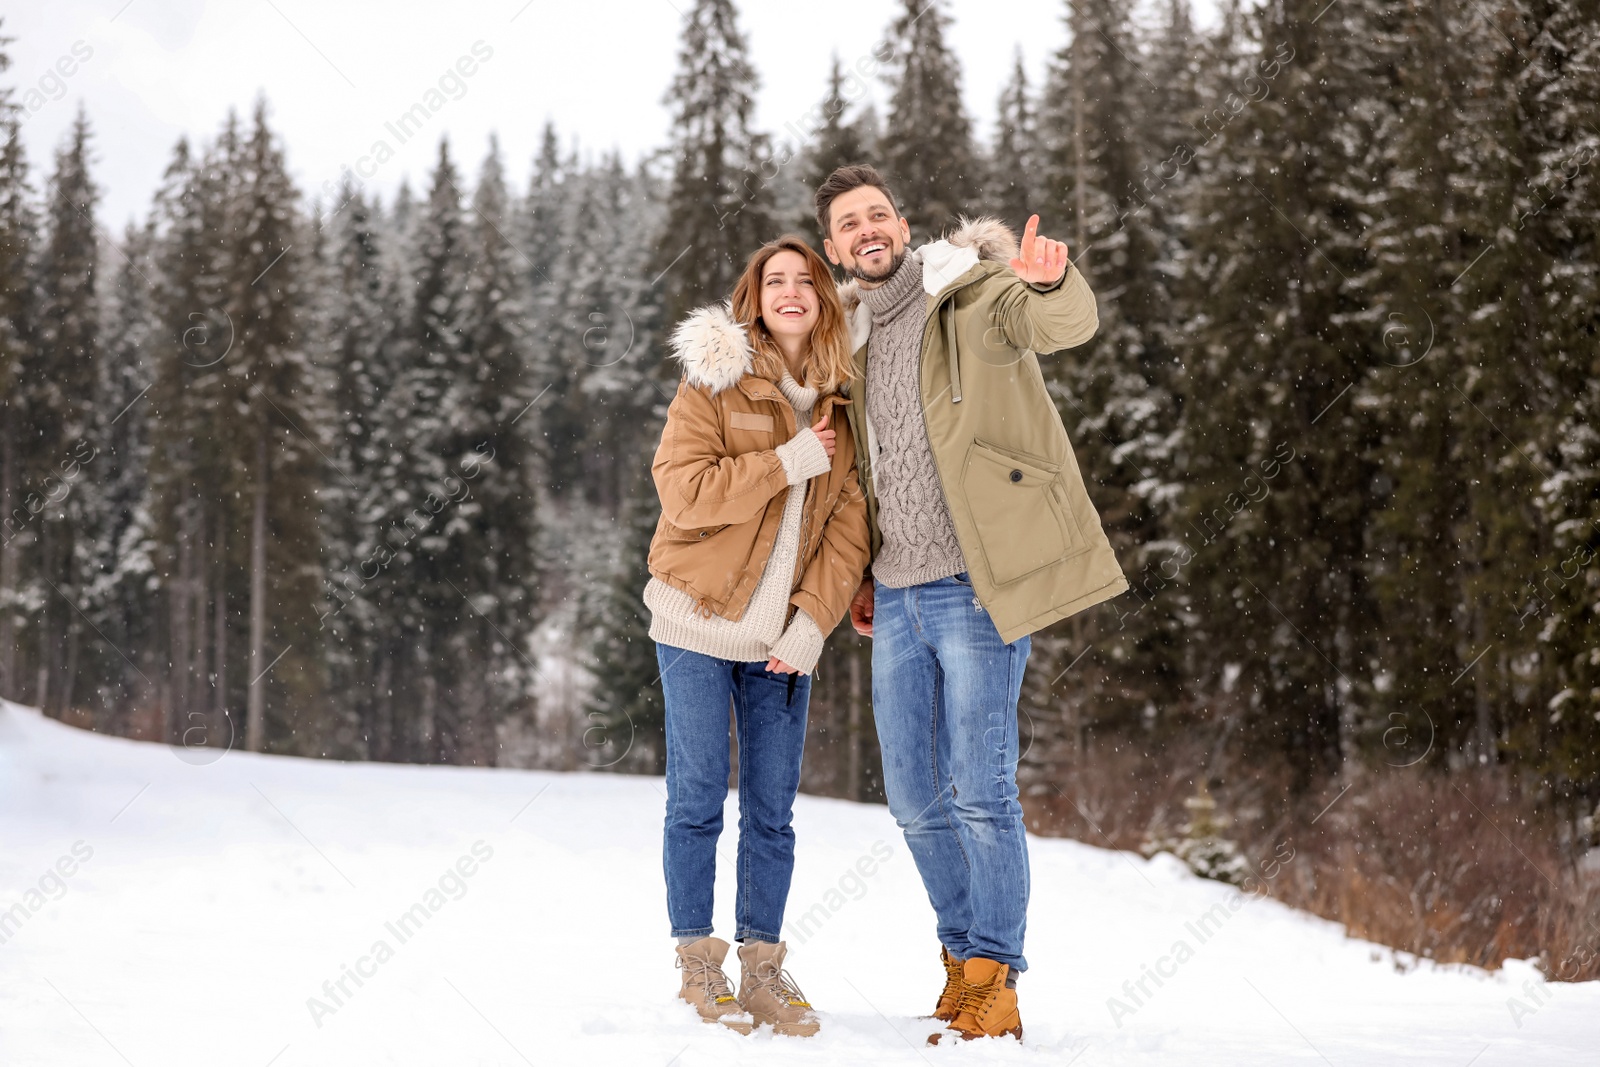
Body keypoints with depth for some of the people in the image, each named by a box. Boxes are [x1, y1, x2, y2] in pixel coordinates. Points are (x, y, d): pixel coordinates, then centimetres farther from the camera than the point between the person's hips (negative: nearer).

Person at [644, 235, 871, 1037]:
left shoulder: (843, 400, 7)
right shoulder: (715, 380, -3)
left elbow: (848, 525, 4)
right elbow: (684, 493, -14)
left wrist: (811, 625, -6)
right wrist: (790, 462, -16)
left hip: (783, 635, 3)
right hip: (699, 621, -3)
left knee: (773, 807, 4)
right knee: (699, 796, -2)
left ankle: (762, 969, 12)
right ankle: (698, 964, 8)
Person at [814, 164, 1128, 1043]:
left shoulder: (968, 293, -6)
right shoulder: (851, 336, 15)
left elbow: (1065, 323, -27)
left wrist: (1049, 281, -50)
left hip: (973, 589, -7)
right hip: (897, 598, 7)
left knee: (981, 791, -7)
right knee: (915, 799, 10)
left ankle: (994, 980, 3)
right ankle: (963, 954, 25)